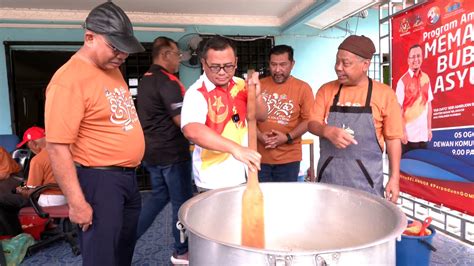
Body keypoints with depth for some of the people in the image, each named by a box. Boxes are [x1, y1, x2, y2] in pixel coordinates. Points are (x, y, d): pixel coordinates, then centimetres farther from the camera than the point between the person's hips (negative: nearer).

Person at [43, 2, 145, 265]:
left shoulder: (112, 68, 7)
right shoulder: (69, 80, -21)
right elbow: (57, 147, -23)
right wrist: (77, 203, -22)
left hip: (127, 176, 8)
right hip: (99, 180, -8)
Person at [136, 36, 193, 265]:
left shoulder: (145, 80, 12)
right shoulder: (168, 81, -18)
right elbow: (182, 121, -22)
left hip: (151, 151, 9)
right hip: (171, 152, -9)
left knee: (159, 196, 22)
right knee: (182, 201, 6)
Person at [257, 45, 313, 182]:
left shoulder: (303, 88, -2)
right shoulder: (259, 85, 5)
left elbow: (308, 119, -4)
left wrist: (288, 137, -16)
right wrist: (259, 135, -10)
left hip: (288, 158, -1)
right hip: (260, 156, 2)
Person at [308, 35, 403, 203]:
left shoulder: (384, 94, -2)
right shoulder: (327, 90, 4)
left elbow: (393, 138, 1)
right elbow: (312, 124, 0)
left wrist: (394, 177, -2)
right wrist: (327, 131, -22)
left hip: (365, 179, -1)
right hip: (329, 176, 2)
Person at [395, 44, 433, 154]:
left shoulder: (426, 78, 6)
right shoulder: (403, 81, -9)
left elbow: (429, 104, 11)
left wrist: (429, 128, 9)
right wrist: (402, 132, -12)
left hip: (423, 134, 5)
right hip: (408, 134, -5)